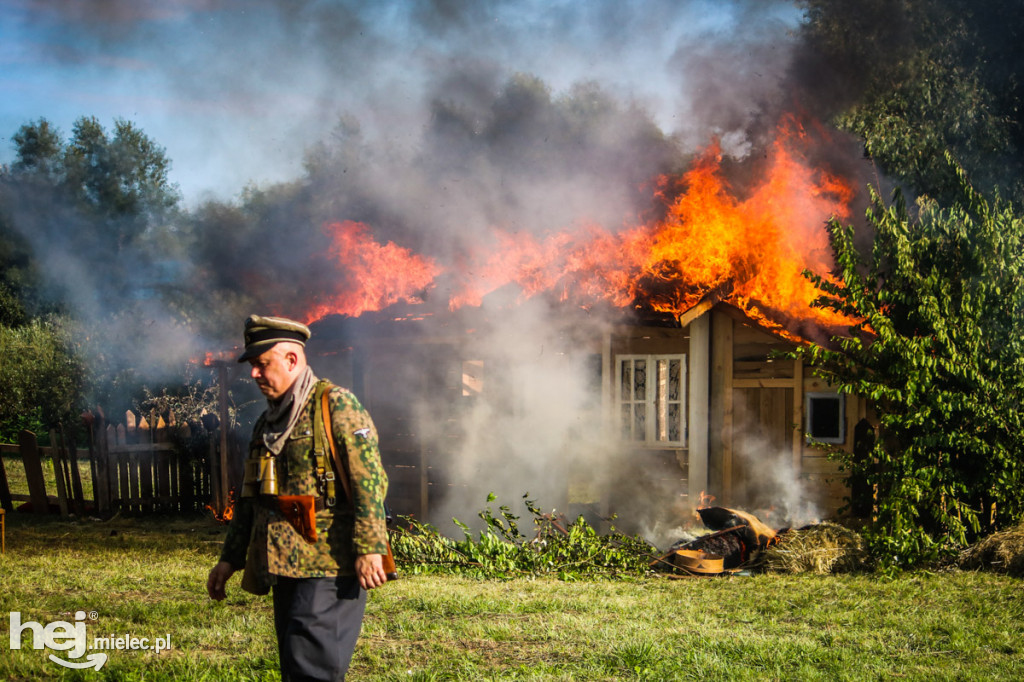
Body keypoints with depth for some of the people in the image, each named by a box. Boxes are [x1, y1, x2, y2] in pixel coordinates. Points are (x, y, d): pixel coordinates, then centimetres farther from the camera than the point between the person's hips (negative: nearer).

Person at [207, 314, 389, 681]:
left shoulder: (335, 404, -6)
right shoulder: (266, 424, 19)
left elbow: (369, 479, -14)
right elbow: (250, 501, 25)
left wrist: (369, 548, -20)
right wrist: (230, 559, 20)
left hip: (328, 567, -8)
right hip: (285, 567, 8)